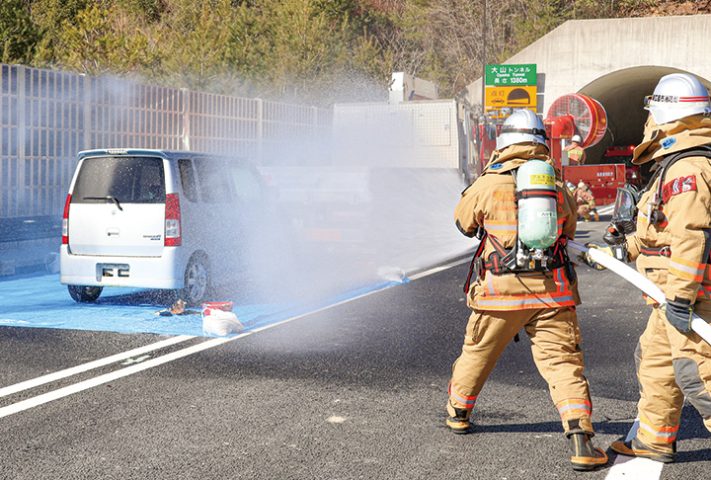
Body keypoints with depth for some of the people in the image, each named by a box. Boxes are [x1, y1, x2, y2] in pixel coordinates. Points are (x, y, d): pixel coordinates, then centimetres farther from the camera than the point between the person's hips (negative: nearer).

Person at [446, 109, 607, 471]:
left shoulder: (489, 183, -5)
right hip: (552, 291, 1)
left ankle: (458, 412, 39)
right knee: (562, 362, 0)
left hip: (500, 291, -1)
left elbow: (464, 223, 12)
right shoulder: (558, 185, 3)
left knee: (477, 352, 20)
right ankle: (580, 438, -13)